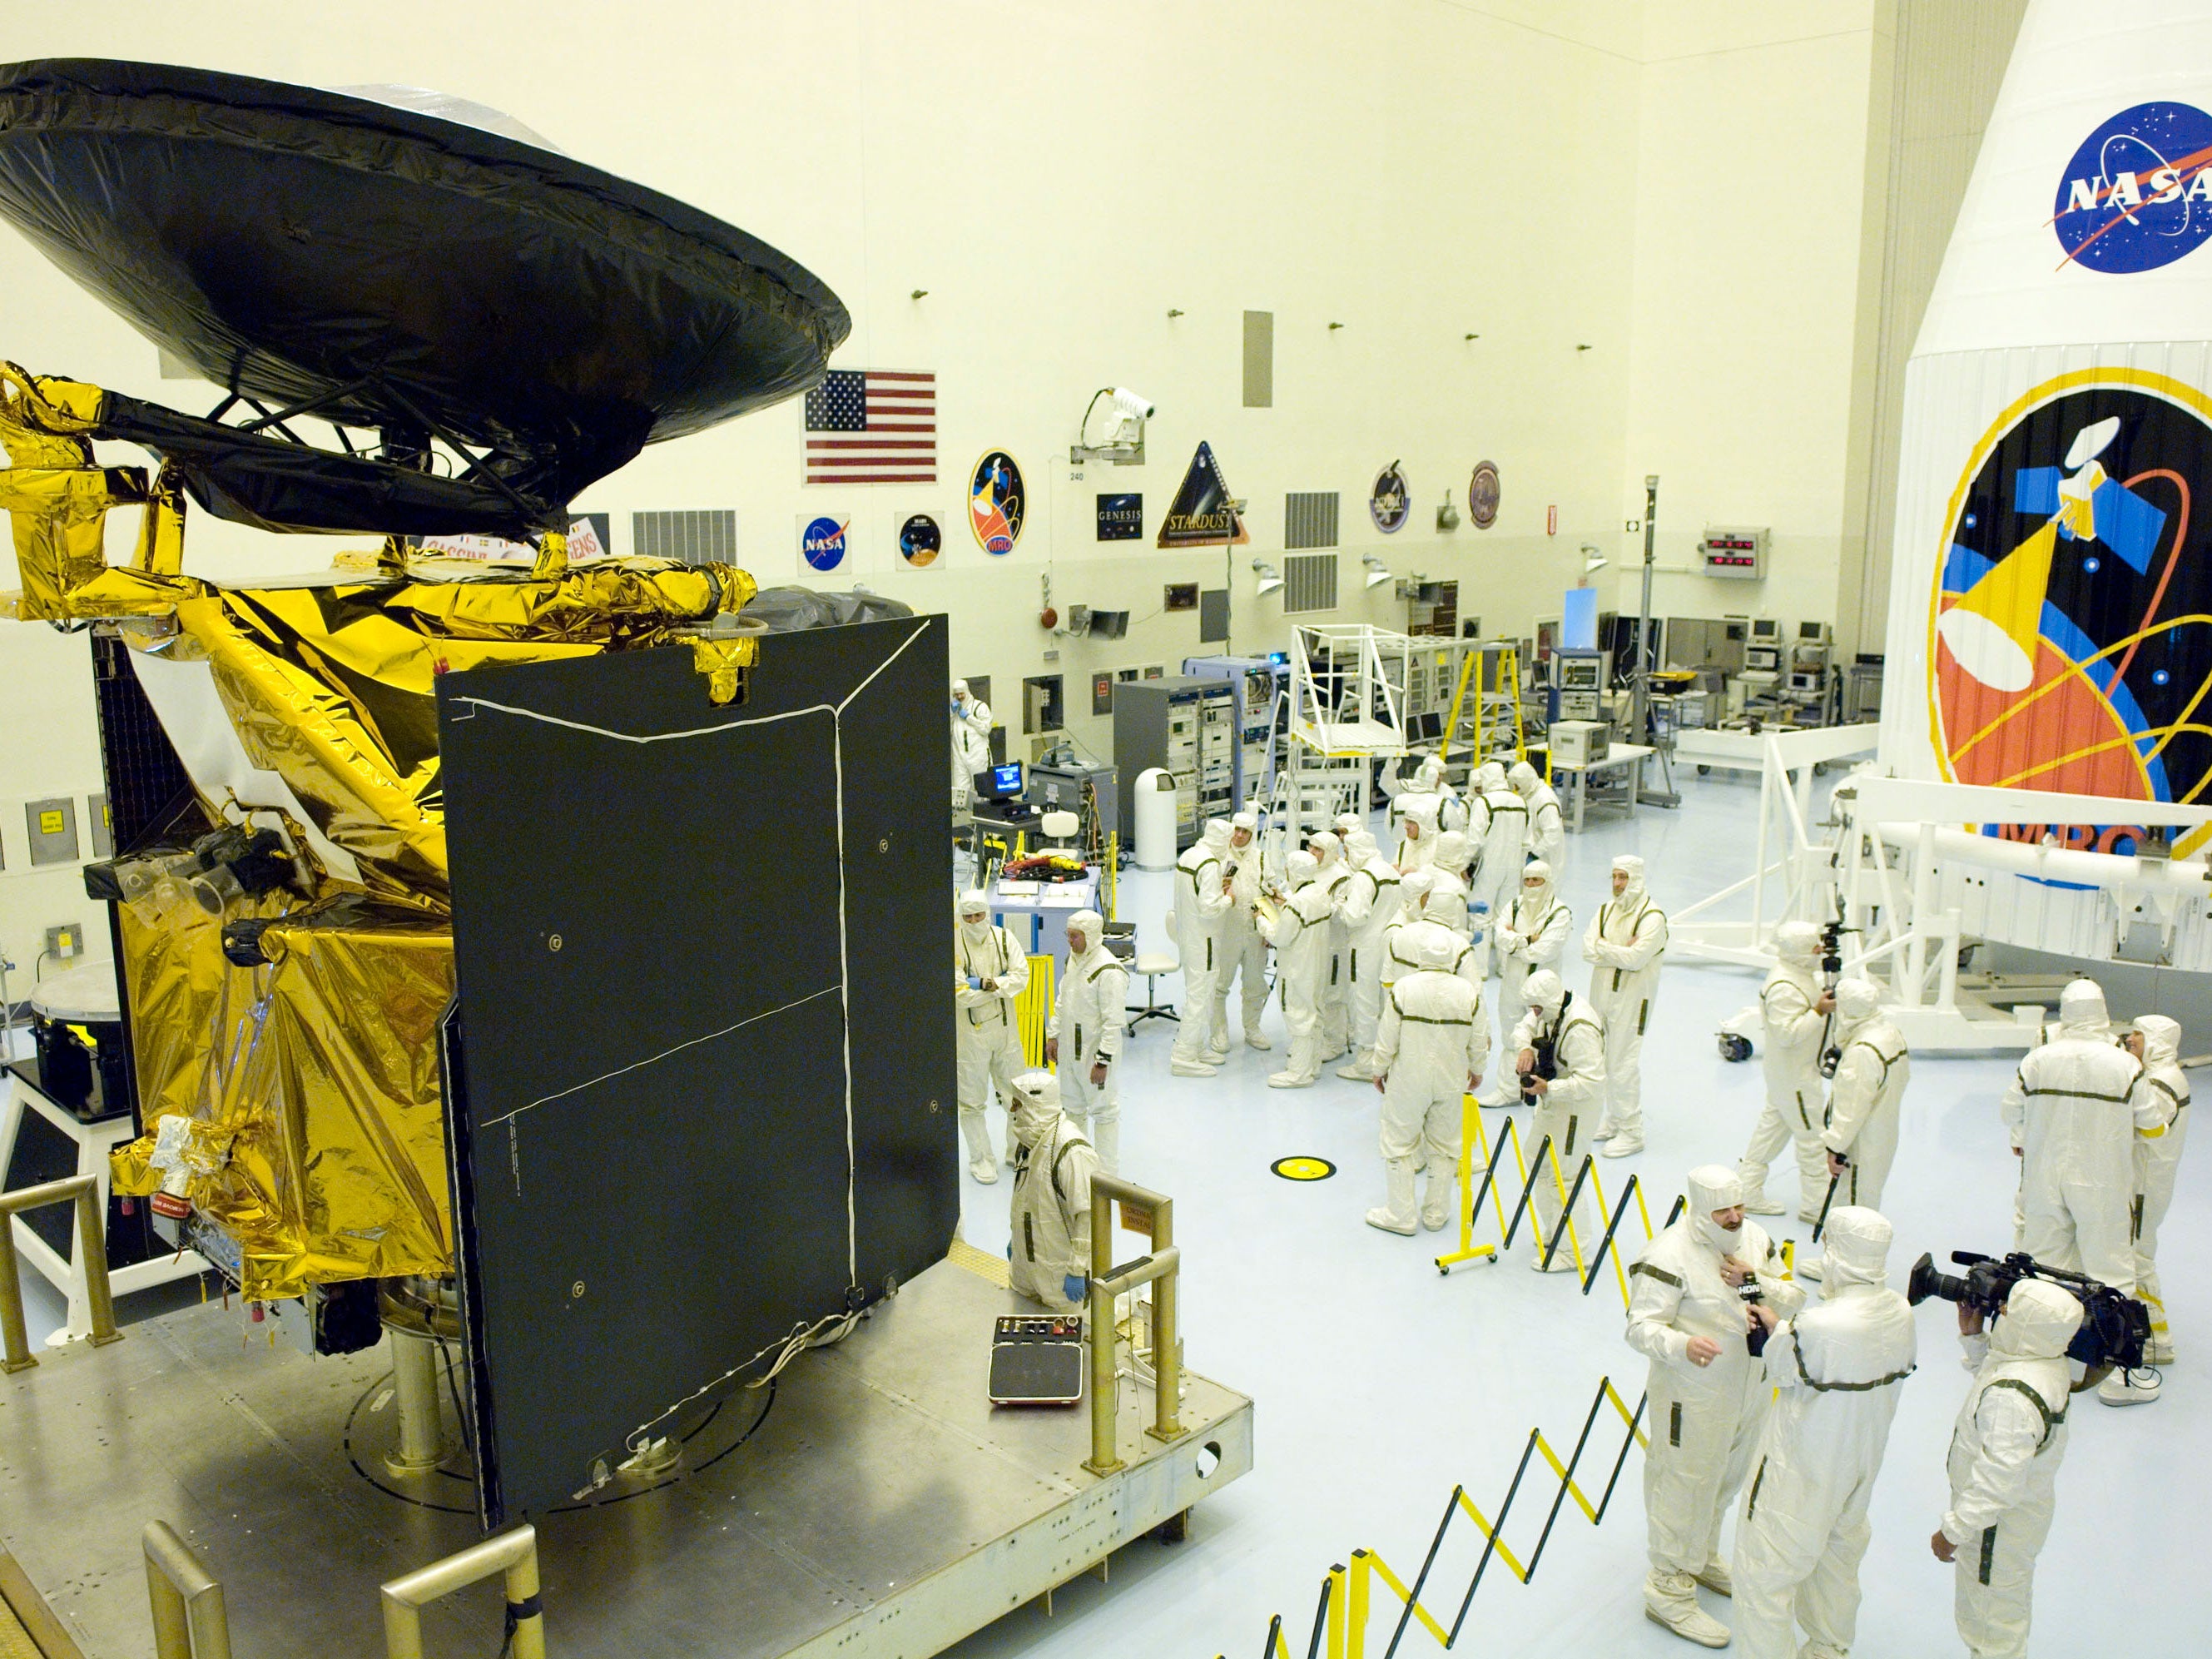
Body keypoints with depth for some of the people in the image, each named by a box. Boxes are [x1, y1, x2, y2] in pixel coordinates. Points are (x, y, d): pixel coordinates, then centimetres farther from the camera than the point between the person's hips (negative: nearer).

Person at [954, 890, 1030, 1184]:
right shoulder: (952, 945, -13)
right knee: (973, 1101, 6)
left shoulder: (1004, 938, 0)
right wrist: (1000, 986, -15)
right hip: (969, 1034, -4)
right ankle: (981, 1159, 22)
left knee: (1017, 1094, 13)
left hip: (1005, 1029, 4)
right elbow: (957, 995, -20)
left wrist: (986, 983, -24)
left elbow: (1021, 976, -9)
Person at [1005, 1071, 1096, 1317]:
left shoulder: (1073, 1151, -27)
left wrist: (1077, 1271, -24)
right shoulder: (1029, 1137, 3)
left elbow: (1088, 1214, -26)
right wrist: (1015, 1238, 25)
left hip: (1059, 1269, -9)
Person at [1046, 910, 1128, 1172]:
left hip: (1095, 1052, -8)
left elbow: (1113, 1021, -23)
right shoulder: (1073, 959, 5)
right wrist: (1053, 1036, 16)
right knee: (1072, 1108, 20)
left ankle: (1106, 1175, 14)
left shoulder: (1109, 970, -23)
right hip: (1069, 1050, 8)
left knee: (1104, 1111, 4)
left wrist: (1103, 1061, -22)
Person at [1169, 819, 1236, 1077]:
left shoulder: (1187, 855, 6)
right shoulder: (1210, 865, -22)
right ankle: (1184, 1058, 0)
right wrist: (1227, 898, -9)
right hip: (1203, 940, -10)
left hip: (1187, 936, 10)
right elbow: (1209, 908, -27)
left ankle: (1197, 1048, 30)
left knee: (1195, 994, 19)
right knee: (1199, 996, -3)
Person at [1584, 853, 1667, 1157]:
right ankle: (1613, 1122, 26)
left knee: (1623, 1063, -7)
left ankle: (1631, 1131, 1)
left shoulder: (1652, 917, -12)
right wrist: (1621, 951, -15)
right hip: (1601, 994, 7)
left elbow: (1636, 958, -23)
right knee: (1604, 1060, 13)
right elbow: (1588, 950, -3)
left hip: (1632, 998, -7)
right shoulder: (1605, 910, 10)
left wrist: (1603, 947, -10)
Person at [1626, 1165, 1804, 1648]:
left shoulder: (1755, 1238, -1)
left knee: (1724, 1482, 25)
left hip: (1751, 1389, 8)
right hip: (1694, 1399, -7)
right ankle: (1669, 1591, 19)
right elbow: (1642, 1326, -24)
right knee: (1685, 1489, 3)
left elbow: (1794, 1300, 3)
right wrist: (1684, 1345, -43)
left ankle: (1703, 1559, 48)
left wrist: (1756, 1281, -17)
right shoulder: (1669, 1256, -24)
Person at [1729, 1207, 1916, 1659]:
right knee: (1838, 1553, 29)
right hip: (1863, 1461, 8)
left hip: (1800, 1471, -8)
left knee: (1762, 1572, 6)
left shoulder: (1821, 1325, -33)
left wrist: (1778, 1328, 5)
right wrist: (1783, 1325, 6)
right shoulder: (1901, 1313, -9)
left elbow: (1774, 1367, -15)